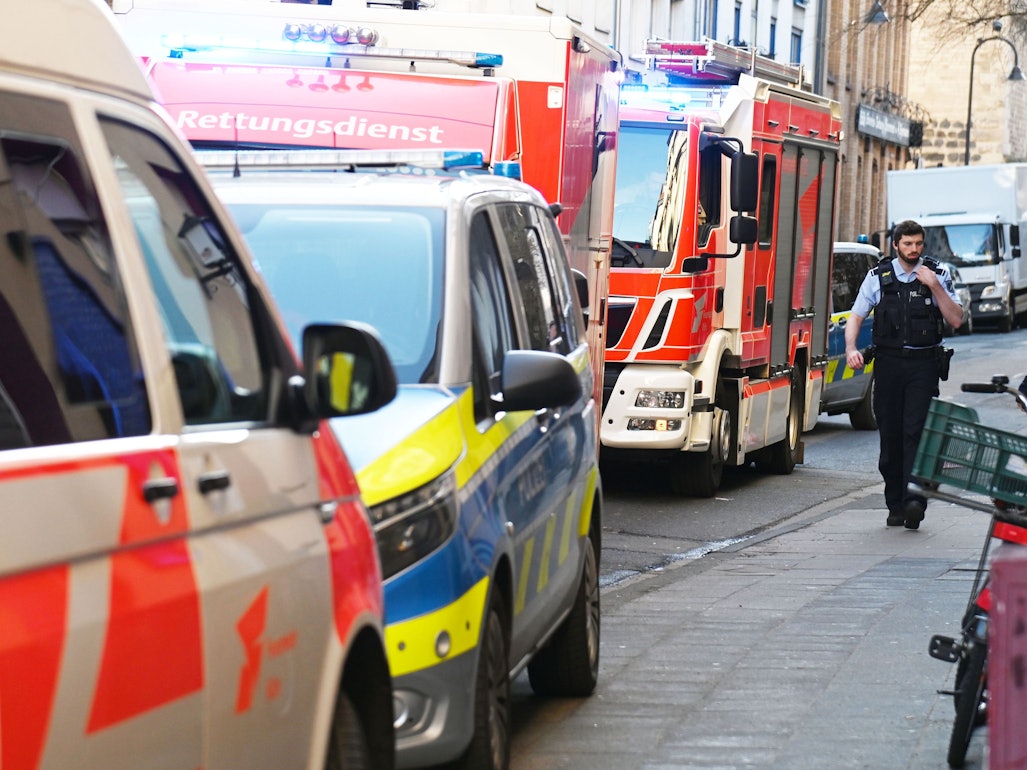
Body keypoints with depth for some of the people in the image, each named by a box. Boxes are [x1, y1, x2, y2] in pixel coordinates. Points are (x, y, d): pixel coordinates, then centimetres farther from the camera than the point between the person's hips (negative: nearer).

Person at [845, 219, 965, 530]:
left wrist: (934, 287, -11)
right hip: (888, 362, 2)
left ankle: (915, 500, -22)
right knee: (890, 434, 3)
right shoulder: (878, 277, 8)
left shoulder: (938, 276, 5)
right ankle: (895, 505, 12)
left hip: (924, 364, -2)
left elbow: (956, 320, -1)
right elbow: (856, 316, 9)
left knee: (916, 431, -14)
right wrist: (851, 348, -9)